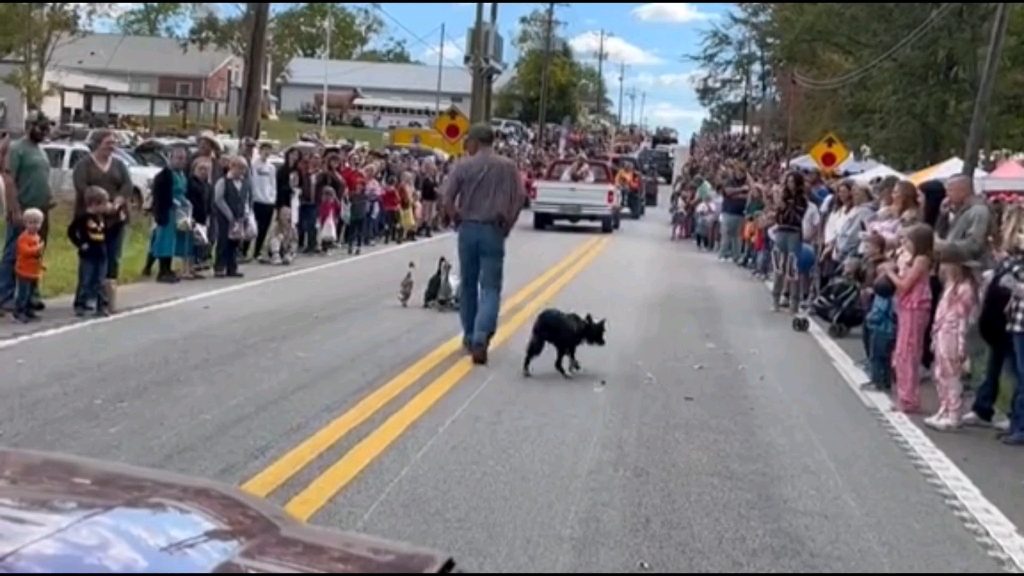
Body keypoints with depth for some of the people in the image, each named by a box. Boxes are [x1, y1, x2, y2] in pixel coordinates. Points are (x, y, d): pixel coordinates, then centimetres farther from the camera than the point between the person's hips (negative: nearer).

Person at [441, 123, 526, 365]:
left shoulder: (463, 166, -3)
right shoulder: (507, 167, 1)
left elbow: (447, 198, -8)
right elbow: (520, 197, -4)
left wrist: (458, 220, 6)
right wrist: (507, 225, 5)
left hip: (468, 229, 1)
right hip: (493, 231, -1)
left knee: (468, 284, 15)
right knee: (490, 287, 0)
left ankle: (470, 336, 25)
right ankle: (481, 338, -19)